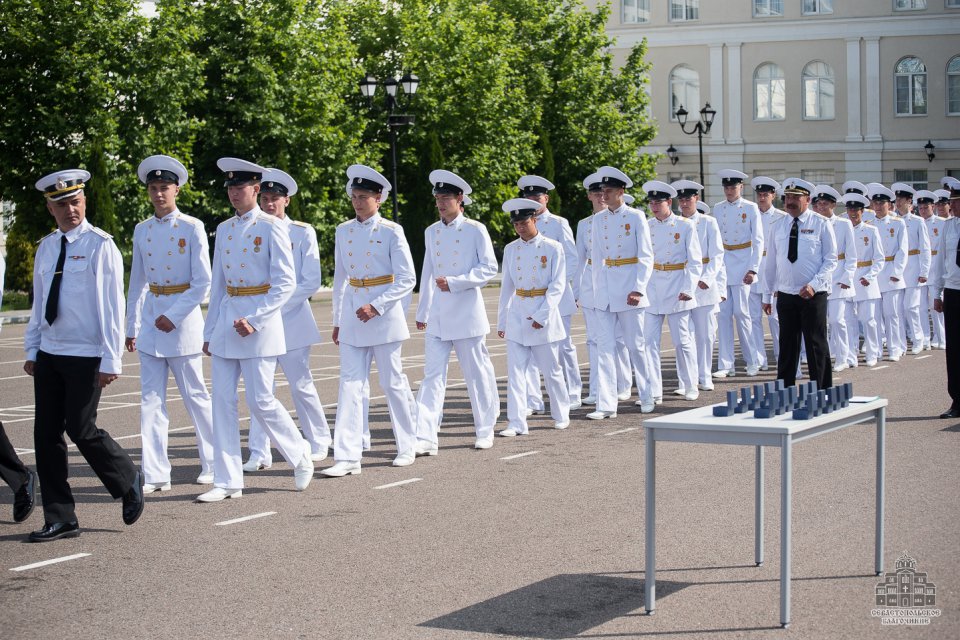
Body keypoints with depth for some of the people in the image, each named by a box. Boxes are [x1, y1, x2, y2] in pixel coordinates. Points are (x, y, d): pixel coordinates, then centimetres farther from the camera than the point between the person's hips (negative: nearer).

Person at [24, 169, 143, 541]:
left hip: (85, 357, -6)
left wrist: (110, 360, -14)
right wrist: (32, 349, 12)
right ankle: (60, 520, 12)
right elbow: (39, 302, 16)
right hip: (48, 355, 6)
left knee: (82, 431, -7)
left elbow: (112, 305, -11)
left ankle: (129, 482, 21)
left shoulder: (100, 246, -8)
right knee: (46, 434, 4)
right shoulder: (46, 248, 10)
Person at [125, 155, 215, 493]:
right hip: (150, 320, 5)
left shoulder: (192, 227, -6)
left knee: (195, 395, 3)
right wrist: (132, 326, 13)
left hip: (183, 319, -5)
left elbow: (203, 283, -9)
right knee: (151, 399, 1)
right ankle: (155, 474, 3)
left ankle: (214, 464, 19)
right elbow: (137, 283, 15)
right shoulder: (142, 230, 9)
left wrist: (173, 316, -14)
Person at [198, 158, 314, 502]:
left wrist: (255, 320, -17)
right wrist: (209, 330, 14)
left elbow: (286, 282, -10)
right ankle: (228, 482, 7)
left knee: (261, 401, -4)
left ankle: (301, 455, 20)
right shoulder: (224, 229, 12)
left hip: (260, 323, -6)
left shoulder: (270, 227, -6)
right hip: (226, 321, 6)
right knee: (223, 400, 2)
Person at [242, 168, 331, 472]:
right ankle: (259, 454, 2)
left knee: (301, 384, 3)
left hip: (292, 318, -3)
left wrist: (279, 305, -13)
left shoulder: (302, 233, 0)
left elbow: (311, 282, -5)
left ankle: (319, 442, 20)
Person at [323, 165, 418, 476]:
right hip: (352, 316, 4)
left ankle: (408, 447, 22)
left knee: (393, 382, 6)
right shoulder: (343, 231, 8)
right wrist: (337, 319, 14)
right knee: (350, 384, -2)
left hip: (383, 314, -4)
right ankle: (348, 457, -4)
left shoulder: (391, 231, -6)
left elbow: (407, 279, -8)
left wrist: (376, 306, -17)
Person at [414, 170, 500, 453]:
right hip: (437, 317, 4)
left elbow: (489, 268, -8)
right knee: (432, 374, -3)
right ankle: (426, 437, -7)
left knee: (477, 373, 6)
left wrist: (454, 283, -17)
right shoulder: (431, 232, 11)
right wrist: (422, 312, 19)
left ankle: (485, 430, 21)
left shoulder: (475, 230, -3)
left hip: (467, 315, -4)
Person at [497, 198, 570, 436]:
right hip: (516, 315, 3)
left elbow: (558, 285, -8)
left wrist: (542, 316, -16)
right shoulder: (510, 249, 7)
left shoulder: (553, 248, -5)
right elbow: (506, 286, 12)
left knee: (551, 370, 7)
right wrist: (501, 320, 11)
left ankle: (561, 415, 25)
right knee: (515, 371, -3)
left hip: (544, 313, -3)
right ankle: (516, 423, -2)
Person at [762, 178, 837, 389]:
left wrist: (814, 284, -17)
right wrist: (767, 294, 13)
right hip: (786, 295, 4)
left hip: (813, 295, -4)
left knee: (816, 345, -1)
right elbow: (772, 263, 14)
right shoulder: (779, 228, 10)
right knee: (787, 346, 7)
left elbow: (831, 259, -4)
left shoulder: (821, 224, -1)